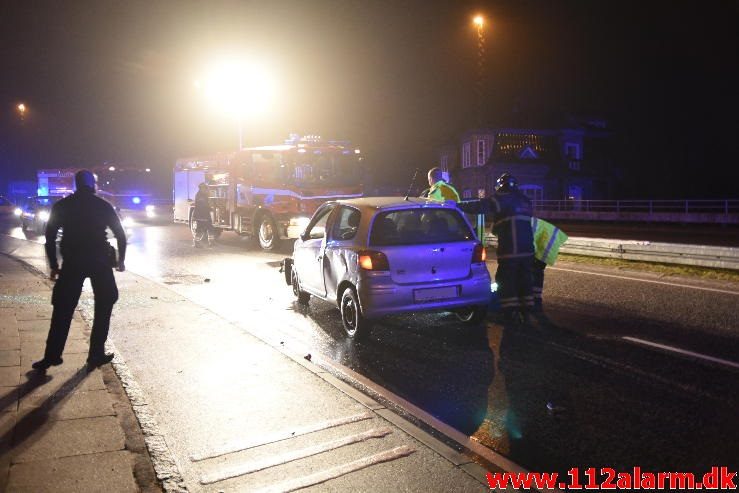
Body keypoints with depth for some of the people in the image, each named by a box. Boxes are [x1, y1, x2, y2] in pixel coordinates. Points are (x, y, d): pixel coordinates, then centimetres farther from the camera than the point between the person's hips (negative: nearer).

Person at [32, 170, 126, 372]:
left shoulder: (62, 206, 7)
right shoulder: (103, 205, 5)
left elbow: (50, 236, 4)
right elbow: (120, 234, 3)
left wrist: (54, 265, 9)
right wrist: (121, 260, 13)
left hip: (72, 262, 1)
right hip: (100, 262, -1)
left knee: (63, 310, 6)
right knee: (103, 307, 11)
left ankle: (52, 356, 3)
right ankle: (96, 354, 7)